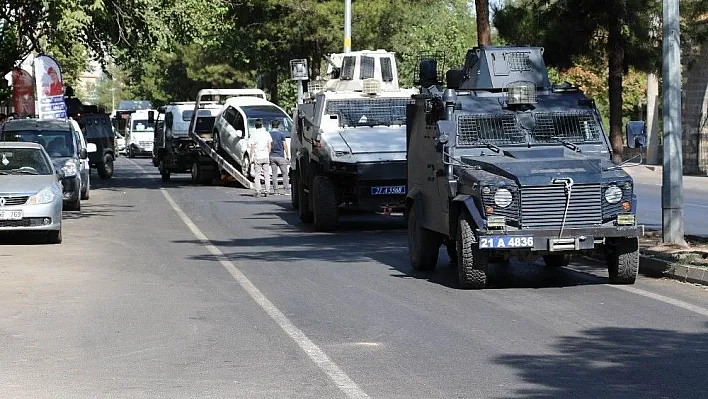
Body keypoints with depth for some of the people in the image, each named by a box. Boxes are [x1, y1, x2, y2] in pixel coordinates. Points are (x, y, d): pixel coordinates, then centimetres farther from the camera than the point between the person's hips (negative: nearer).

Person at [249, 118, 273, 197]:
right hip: (266, 157, 3)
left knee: (257, 175, 1)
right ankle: (267, 191, 5)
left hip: (257, 157, -3)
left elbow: (252, 147, -6)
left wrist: (251, 158, -1)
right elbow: (269, 146, 8)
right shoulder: (267, 133, 5)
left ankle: (258, 191, -4)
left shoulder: (254, 134, -5)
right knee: (266, 174, 7)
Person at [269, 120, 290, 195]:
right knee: (284, 173, 3)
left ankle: (276, 190, 3)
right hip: (280, 156, -3)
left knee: (274, 174, 5)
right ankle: (286, 190, -2)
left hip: (272, 156, 3)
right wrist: (287, 155, 1)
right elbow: (285, 146, -6)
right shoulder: (281, 134, -6)